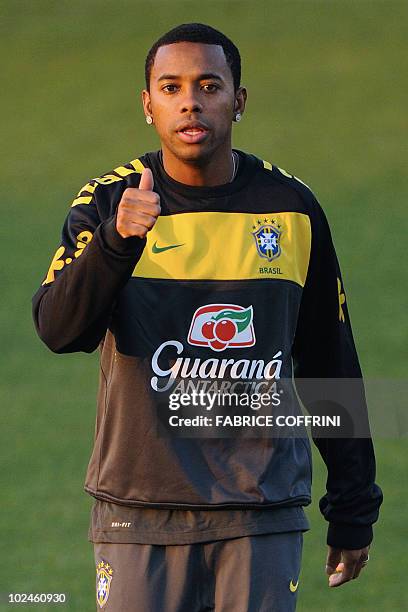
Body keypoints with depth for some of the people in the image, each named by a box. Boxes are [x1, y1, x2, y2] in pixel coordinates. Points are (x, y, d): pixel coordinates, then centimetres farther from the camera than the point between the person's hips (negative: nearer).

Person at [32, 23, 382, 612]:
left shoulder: (292, 209, 4)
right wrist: (117, 238, -34)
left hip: (264, 513, 1)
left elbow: (331, 364, 11)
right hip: (141, 510, -1)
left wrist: (353, 508, 12)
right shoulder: (105, 202, -1)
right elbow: (60, 330, -17)